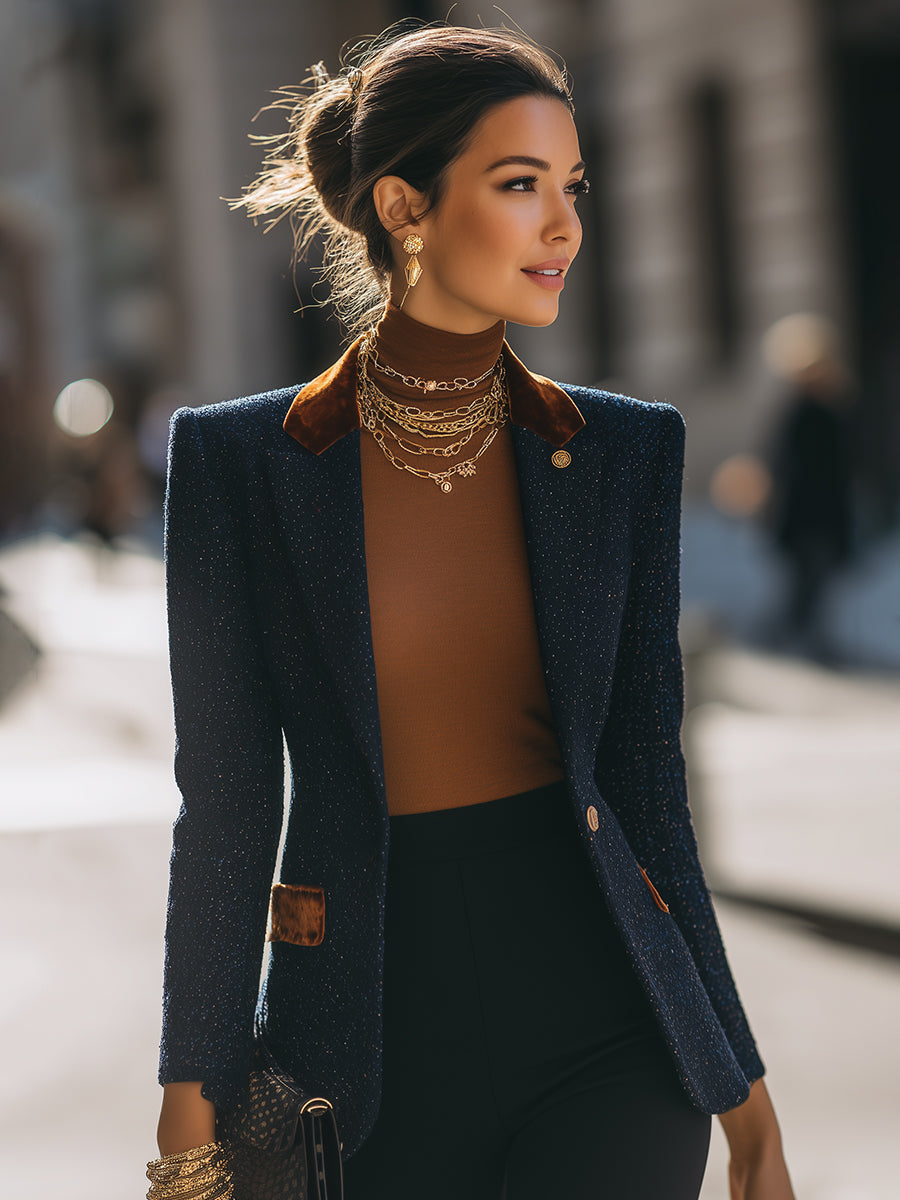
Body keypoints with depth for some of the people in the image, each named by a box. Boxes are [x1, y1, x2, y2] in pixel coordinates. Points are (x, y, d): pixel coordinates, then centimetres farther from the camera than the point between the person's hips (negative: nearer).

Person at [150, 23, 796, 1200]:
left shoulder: (627, 451, 3)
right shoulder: (240, 461, -3)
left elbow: (645, 780, 6)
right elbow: (227, 802, -1)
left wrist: (744, 1090, 7)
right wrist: (193, 1104, -2)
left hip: (601, 1022, 1)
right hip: (371, 1037, -1)